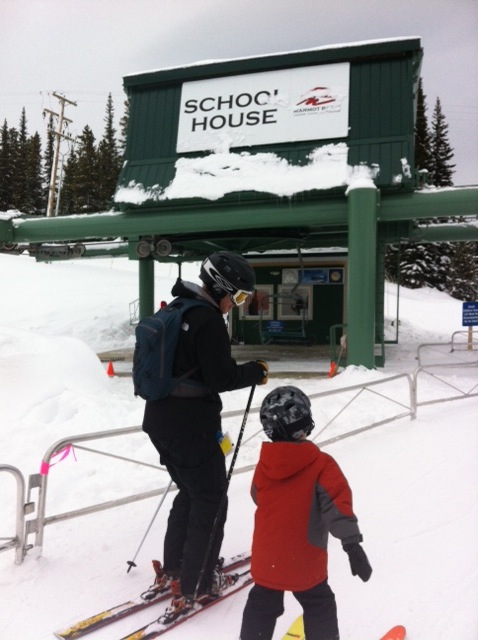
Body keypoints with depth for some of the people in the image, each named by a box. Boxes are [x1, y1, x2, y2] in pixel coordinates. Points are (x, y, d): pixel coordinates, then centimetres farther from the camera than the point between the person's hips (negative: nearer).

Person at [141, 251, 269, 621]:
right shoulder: (208, 319, -18)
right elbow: (222, 377, -20)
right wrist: (257, 371, -4)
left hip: (160, 421, 9)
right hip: (192, 427, -9)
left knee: (190, 493, 23)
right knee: (211, 501, 7)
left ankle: (172, 571, 31)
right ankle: (197, 584, 16)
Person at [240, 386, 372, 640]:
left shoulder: (264, 464, -5)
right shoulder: (321, 465, -18)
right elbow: (337, 503, -26)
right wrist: (352, 545, -26)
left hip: (266, 560, 3)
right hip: (306, 563, -3)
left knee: (262, 606, 22)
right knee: (318, 607, 19)